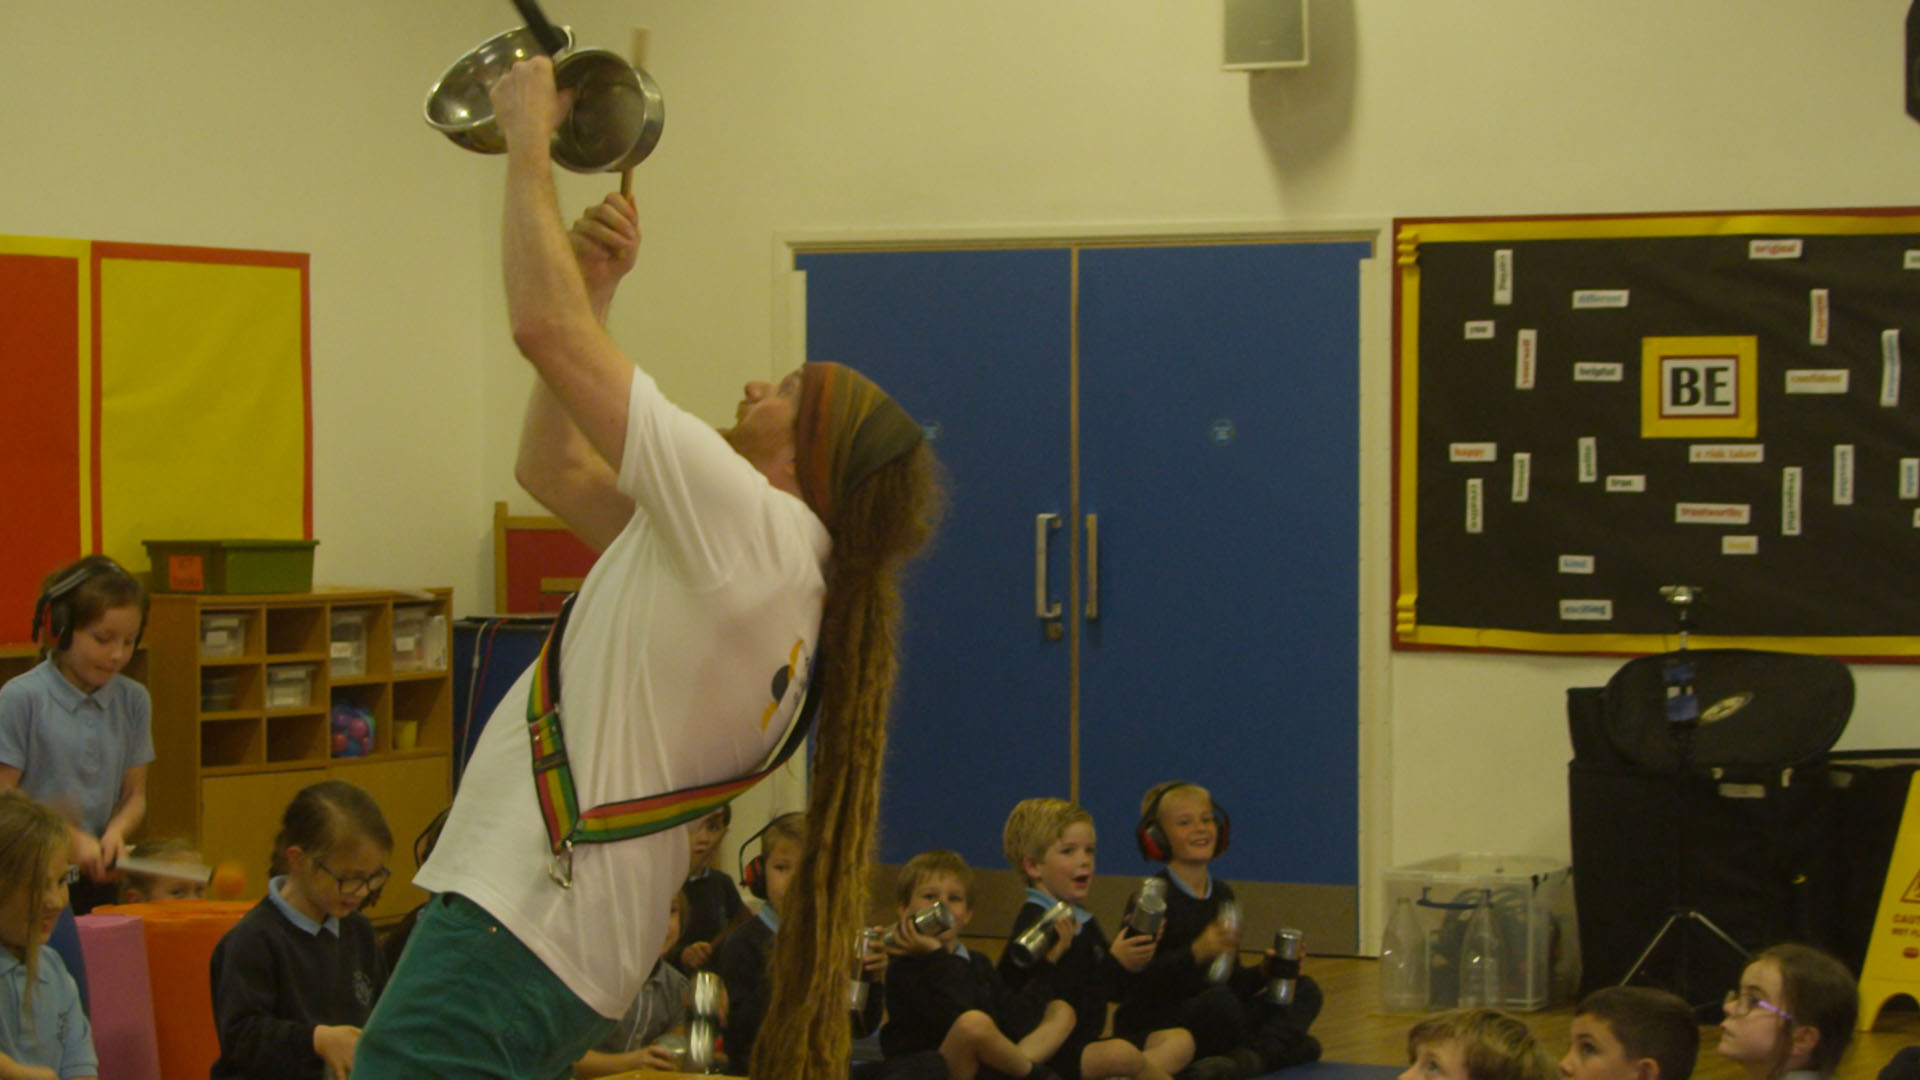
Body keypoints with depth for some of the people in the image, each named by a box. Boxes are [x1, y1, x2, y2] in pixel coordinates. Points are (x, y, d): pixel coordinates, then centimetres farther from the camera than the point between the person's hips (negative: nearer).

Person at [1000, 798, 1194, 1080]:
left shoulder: (1084, 920, 16)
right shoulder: (1033, 925, -15)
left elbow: (1113, 992, 18)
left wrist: (1134, 959, -2)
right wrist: (1116, 963, -21)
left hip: (1088, 1044, 10)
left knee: (1180, 1040, 5)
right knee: (1121, 1054, -36)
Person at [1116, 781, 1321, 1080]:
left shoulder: (1223, 895, 13)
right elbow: (1136, 980, -23)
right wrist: (1196, 953, -33)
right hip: (1149, 1025, -9)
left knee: (1306, 990, 3)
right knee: (1219, 1001, -38)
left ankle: (1250, 1056, -22)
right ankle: (1282, 1047, -12)